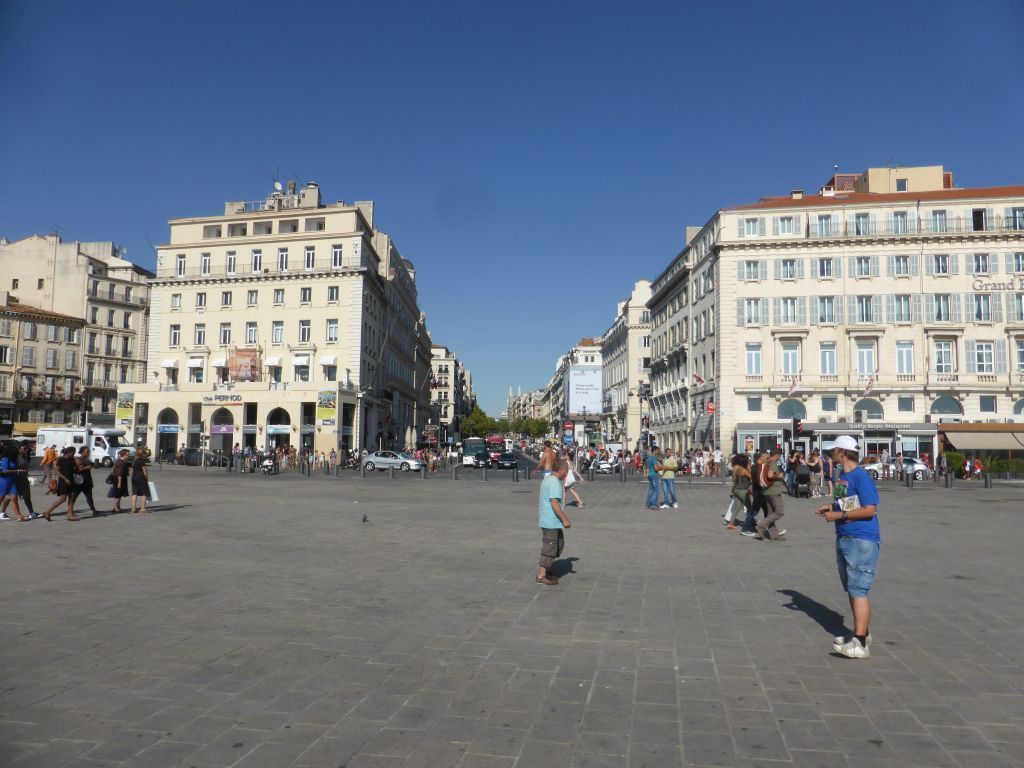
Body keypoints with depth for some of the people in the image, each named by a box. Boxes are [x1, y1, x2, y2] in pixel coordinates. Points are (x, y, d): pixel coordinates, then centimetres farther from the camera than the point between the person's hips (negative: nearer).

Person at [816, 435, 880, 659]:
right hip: (844, 539, 10)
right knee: (851, 590, 17)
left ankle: (860, 644, -9)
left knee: (858, 591, -10)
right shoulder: (842, 477, 12)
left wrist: (839, 515, -18)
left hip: (862, 541, -10)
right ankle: (862, 633, 29)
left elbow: (869, 510, -21)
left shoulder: (861, 477, -15)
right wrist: (831, 506, 7)